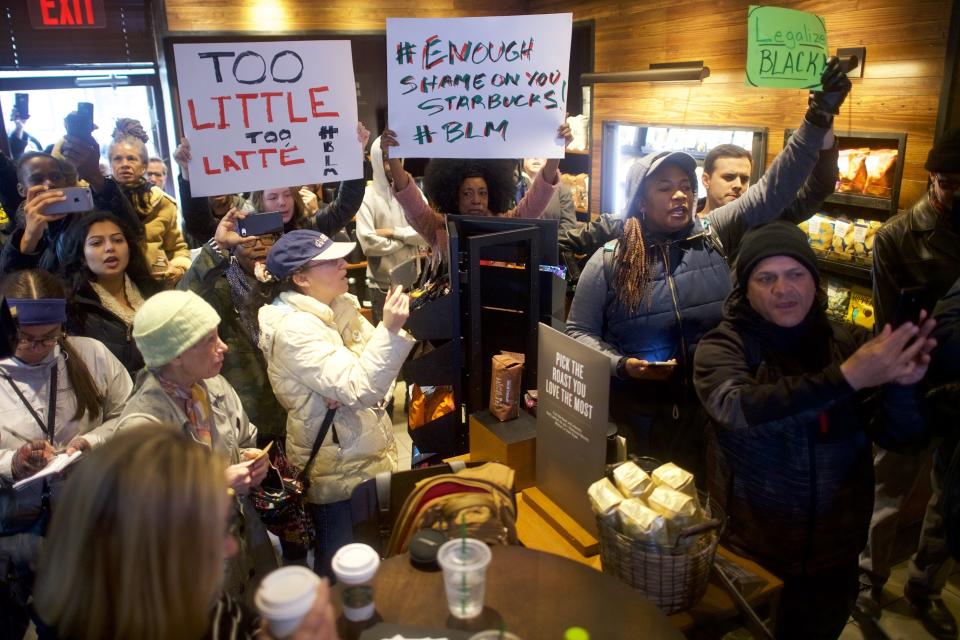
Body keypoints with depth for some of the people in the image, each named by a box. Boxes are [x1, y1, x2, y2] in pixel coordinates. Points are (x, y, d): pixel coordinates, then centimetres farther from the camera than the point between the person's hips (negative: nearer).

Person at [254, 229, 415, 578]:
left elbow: (375, 366, 10)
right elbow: (360, 390, -30)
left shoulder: (338, 307, 2)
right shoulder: (294, 329, -22)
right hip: (339, 474, -8)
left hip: (369, 457, 8)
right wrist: (390, 330, -39)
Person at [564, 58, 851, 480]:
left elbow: (771, 192, -10)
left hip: (713, 418, 2)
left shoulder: (714, 236, 0)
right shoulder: (608, 261, -4)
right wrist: (621, 364, -17)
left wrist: (817, 123, -21)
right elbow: (579, 332, -1)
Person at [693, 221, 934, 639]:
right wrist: (846, 378, -41)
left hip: (832, 554, 3)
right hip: (746, 552, -3)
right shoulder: (722, 347, -13)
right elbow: (737, 408, -33)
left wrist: (901, 385, -29)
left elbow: (898, 437, -9)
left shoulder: (848, 343, -3)